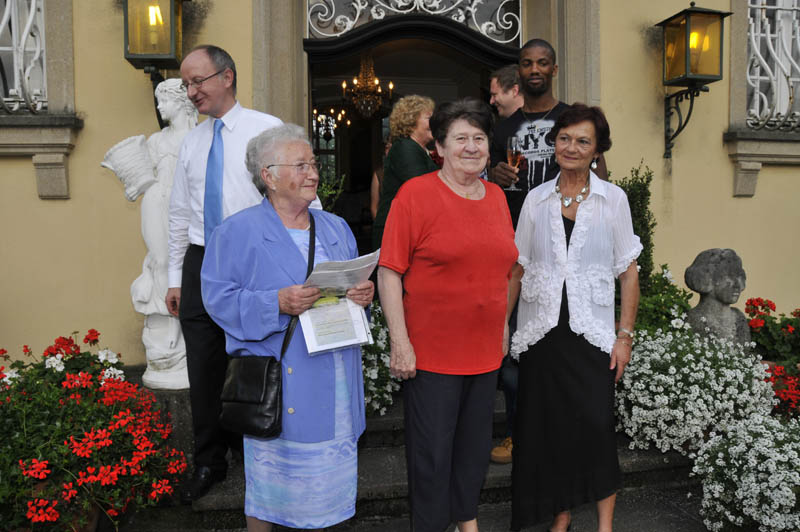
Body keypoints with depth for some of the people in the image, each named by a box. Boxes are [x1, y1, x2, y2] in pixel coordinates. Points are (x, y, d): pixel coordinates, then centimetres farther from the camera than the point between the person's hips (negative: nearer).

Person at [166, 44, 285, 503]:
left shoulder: (266, 129, -5)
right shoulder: (192, 141, 12)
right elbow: (181, 213, 16)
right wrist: (176, 276, 14)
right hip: (200, 262, 5)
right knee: (203, 371, 10)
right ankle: (209, 461, 28)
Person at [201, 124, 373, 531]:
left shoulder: (336, 228, 13)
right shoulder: (238, 231, -3)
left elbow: (354, 283, 18)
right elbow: (219, 298, -10)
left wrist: (363, 294, -5)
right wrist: (277, 304, -22)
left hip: (334, 382, 5)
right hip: (277, 382, -4)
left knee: (325, 470, 14)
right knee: (273, 475, 5)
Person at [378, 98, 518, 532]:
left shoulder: (496, 196, 9)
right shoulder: (416, 194, -10)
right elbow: (389, 272, -13)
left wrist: (503, 325, 18)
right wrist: (400, 342, -16)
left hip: (485, 350, 6)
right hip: (431, 352, -6)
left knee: (476, 446, 19)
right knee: (432, 452, 5)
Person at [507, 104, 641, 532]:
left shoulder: (613, 199, 2)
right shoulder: (536, 199, 6)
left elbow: (628, 273, 2)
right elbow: (516, 270, 9)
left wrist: (625, 336, -4)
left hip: (591, 332, -2)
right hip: (541, 331, 2)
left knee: (596, 425, -5)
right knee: (548, 428, 6)